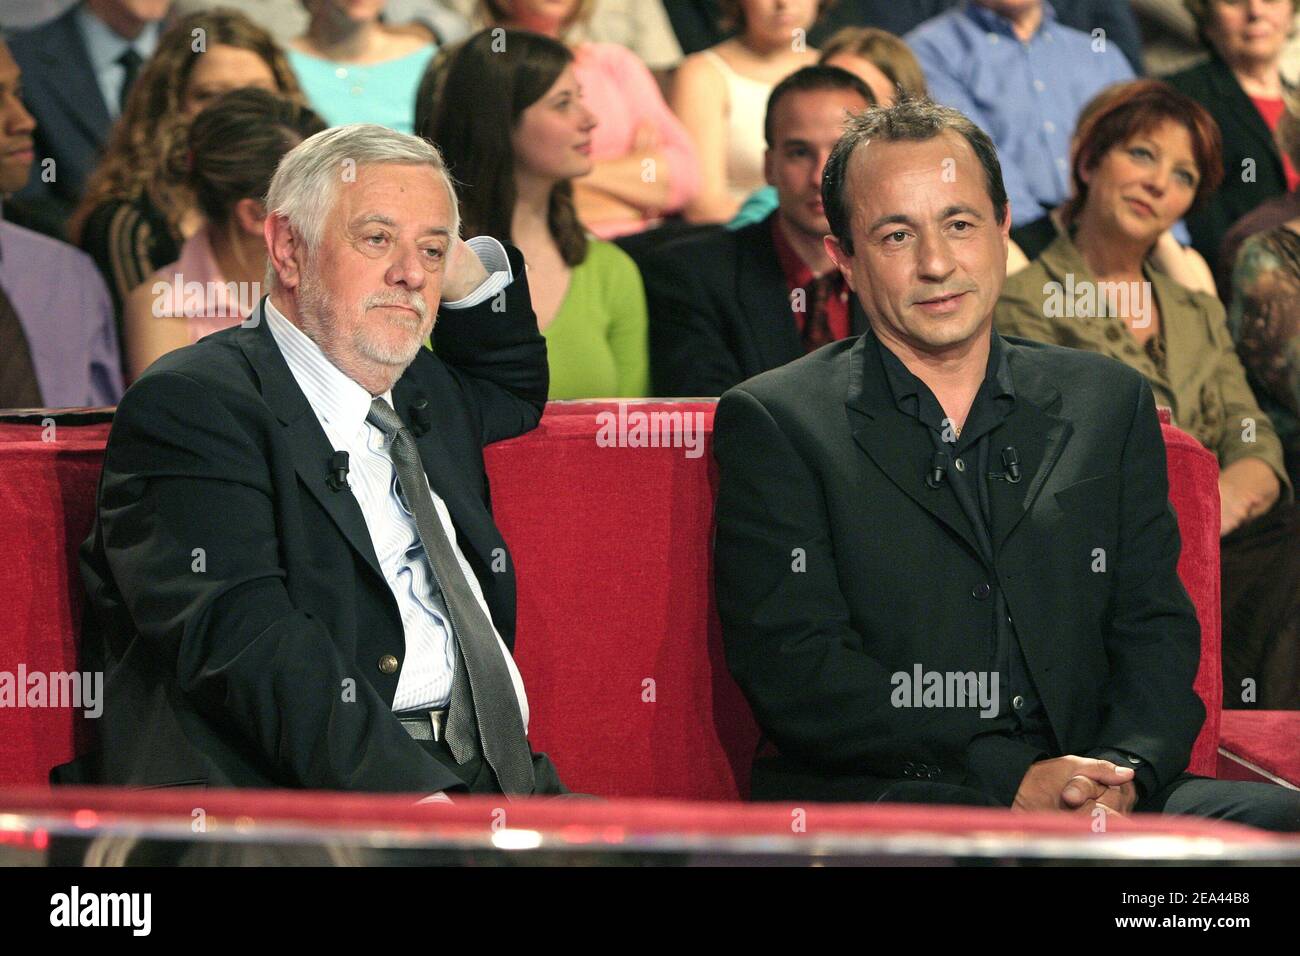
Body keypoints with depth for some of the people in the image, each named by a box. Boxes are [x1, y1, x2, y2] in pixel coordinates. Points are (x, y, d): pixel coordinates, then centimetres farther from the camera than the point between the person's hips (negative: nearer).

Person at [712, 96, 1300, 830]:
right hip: (874, 797, -5)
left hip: (1102, 803, 5)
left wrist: (1123, 773, -10)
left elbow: (1157, 630, 14)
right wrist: (1011, 777, -15)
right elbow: (794, 670, -5)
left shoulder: (1110, 405, 18)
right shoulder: (775, 425, 6)